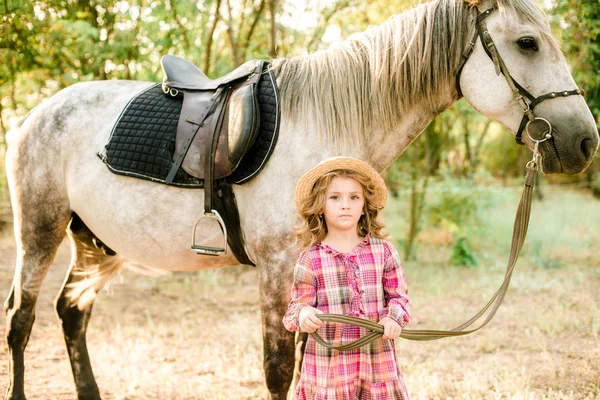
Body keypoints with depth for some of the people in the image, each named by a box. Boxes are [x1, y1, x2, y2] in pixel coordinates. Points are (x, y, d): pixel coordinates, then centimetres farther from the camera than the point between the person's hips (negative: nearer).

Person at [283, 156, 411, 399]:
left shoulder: (383, 251, 3)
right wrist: (303, 314, -22)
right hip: (329, 364, -1)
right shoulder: (310, 259, -1)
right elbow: (298, 305, 0)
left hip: (378, 361, 1)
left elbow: (398, 296, 8)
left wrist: (394, 318, -12)